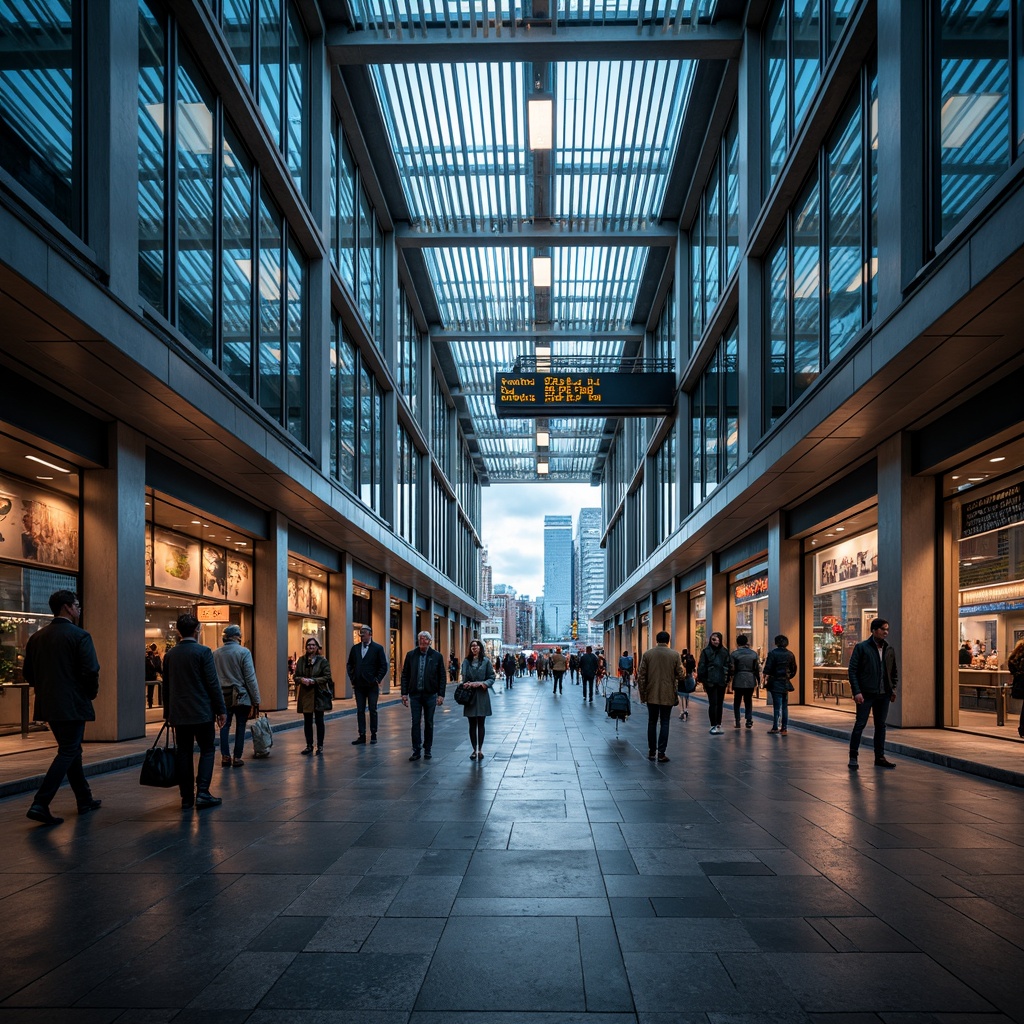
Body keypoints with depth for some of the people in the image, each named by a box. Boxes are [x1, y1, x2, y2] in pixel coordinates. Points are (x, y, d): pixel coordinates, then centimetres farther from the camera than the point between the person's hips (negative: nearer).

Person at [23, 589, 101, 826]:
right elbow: (91, 671, -18)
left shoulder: (37, 637, 7)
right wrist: (91, 693, 0)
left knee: (72, 750, 18)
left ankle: (85, 800, 26)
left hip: (48, 705, 7)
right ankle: (40, 804, -11)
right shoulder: (79, 636, -13)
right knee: (67, 753, -1)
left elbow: (27, 672, 11)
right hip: (73, 705, -7)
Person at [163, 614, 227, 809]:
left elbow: (166, 686, 12)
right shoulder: (203, 652, -10)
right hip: (202, 712, -5)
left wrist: (167, 712, 21)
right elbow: (213, 683, -11)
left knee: (184, 753, 9)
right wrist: (221, 710, -5)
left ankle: (186, 797, 11)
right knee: (207, 750, 4)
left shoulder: (170, 655, 6)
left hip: (179, 713, 5)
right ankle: (202, 793, -4)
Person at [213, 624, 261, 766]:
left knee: (225, 725, 13)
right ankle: (237, 758, 9)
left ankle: (225, 756, 13)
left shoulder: (216, 653, 1)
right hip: (241, 696, -3)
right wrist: (256, 700, -8)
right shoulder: (244, 652, -11)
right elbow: (250, 678, -12)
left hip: (223, 696, 3)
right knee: (240, 727, 7)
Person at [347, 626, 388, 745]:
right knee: (360, 711, 5)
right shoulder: (355, 648, 8)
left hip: (372, 685, -4)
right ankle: (362, 735, 9)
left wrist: (377, 680, -9)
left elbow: (383, 666, -4)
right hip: (359, 685, 4)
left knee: (373, 710, 5)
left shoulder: (378, 648, -4)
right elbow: (350, 665, 15)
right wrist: (352, 679, 5)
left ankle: (373, 735, 13)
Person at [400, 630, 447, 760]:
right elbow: (405, 675, 5)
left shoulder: (436, 656, -1)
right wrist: (404, 693, -1)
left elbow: (442, 677, 0)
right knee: (415, 723, 0)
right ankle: (416, 751, 5)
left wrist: (441, 695, -6)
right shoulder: (411, 655, 2)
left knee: (429, 723, 8)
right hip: (415, 694, 1)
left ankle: (427, 750, 19)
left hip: (430, 695, -1)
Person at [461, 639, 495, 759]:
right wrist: (467, 684, -8)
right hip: (469, 696, 2)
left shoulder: (485, 661, -1)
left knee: (480, 724, 2)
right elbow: (464, 678, 12)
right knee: (472, 724, 6)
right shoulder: (466, 662, 6)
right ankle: (474, 750, 14)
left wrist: (482, 683, -15)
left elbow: (492, 678, 0)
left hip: (482, 696, -2)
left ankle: (480, 750, 10)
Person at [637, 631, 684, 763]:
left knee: (652, 723, 12)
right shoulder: (675, 655, -4)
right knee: (664, 723, 4)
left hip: (652, 695, 1)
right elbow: (680, 675, -4)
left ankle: (651, 752, 15)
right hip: (668, 695, -1)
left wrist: (642, 695, 5)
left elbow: (641, 676, -2)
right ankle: (661, 753, 2)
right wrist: (676, 689, 16)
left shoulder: (647, 654, -2)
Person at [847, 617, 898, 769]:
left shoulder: (889, 650, 10)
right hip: (866, 694, -5)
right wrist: (857, 691, -14)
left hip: (883, 694, 5)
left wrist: (893, 689, 4)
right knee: (860, 724, -2)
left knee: (881, 725, 10)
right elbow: (852, 670, -7)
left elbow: (894, 672, 19)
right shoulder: (861, 647, -5)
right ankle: (853, 757, 4)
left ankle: (880, 757, 19)